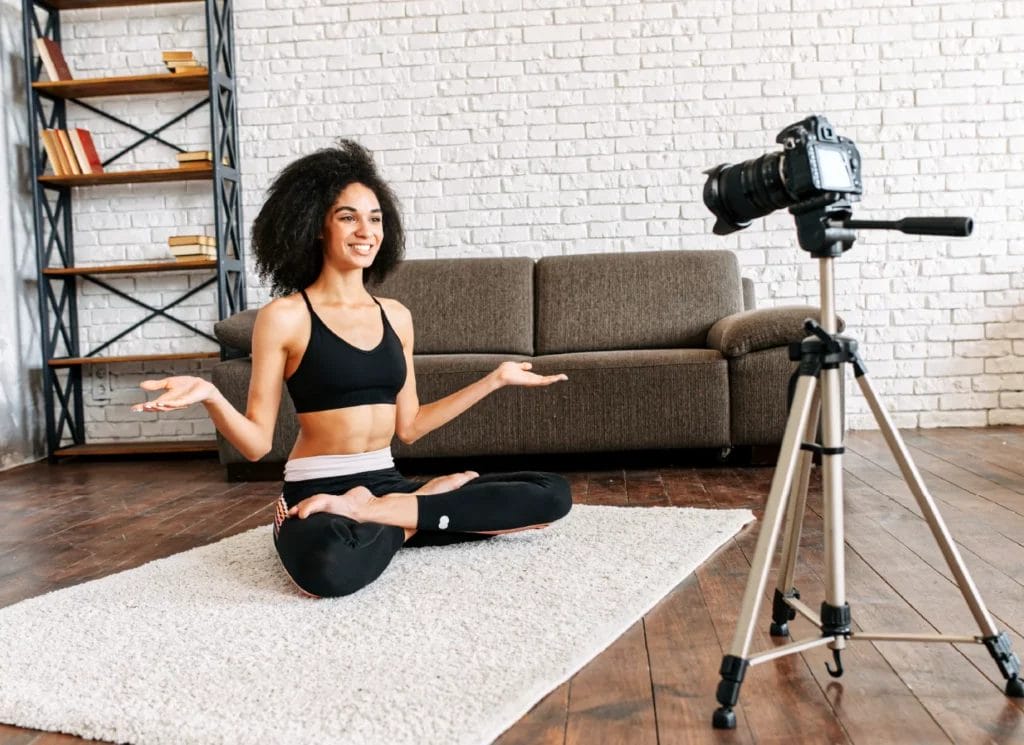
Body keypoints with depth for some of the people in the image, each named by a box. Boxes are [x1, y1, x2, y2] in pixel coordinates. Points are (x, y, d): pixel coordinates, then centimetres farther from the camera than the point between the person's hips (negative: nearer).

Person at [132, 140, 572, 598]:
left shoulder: (396, 317, 11)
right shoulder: (284, 317, -4)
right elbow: (257, 444, -4)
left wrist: (495, 379, 17)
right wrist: (210, 396, -24)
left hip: (385, 484, 6)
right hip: (317, 493, -5)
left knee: (552, 494, -10)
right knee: (329, 565, -44)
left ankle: (377, 512, -11)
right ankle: (413, 515, -11)